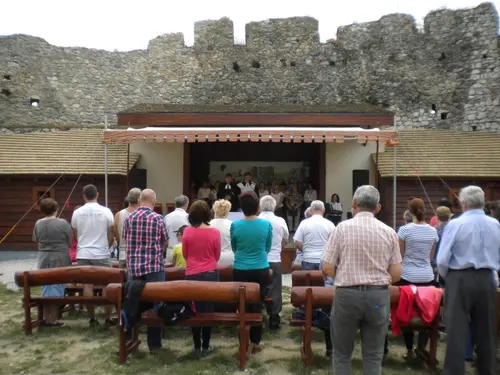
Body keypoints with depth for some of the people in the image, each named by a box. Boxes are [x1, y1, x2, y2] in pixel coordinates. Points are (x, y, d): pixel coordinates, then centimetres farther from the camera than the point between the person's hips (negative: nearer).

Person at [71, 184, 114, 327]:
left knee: (87, 285, 8)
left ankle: (92, 318, 14)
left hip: (83, 254, 2)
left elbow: (75, 235, 12)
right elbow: (111, 236, -1)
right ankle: (108, 318, 10)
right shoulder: (105, 211, -6)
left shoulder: (77, 213, 1)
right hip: (101, 254, -2)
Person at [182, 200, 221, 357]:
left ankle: (197, 347, 18)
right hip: (210, 274, -1)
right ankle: (205, 346, 17)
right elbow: (217, 256, 3)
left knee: (194, 311, 9)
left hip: (192, 275, 1)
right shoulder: (214, 232, -9)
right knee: (208, 310, 8)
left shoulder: (187, 232, -7)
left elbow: (185, 254, 6)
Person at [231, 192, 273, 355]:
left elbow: (234, 248, 6)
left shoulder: (235, 225, -9)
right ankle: (255, 342, 24)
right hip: (261, 270, 1)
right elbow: (268, 248, 5)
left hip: (240, 270, 0)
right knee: (257, 306, 14)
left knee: (243, 306, 11)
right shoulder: (266, 224, -8)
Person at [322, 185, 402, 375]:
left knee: (342, 354, 14)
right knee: (373, 355, 15)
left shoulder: (342, 227, -7)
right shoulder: (389, 232, 0)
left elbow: (327, 269, -6)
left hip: (347, 295, -2)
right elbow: (396, 274, 1)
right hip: (378, 296, 2)